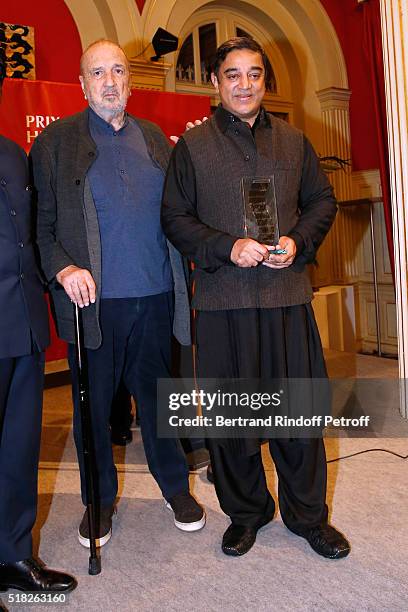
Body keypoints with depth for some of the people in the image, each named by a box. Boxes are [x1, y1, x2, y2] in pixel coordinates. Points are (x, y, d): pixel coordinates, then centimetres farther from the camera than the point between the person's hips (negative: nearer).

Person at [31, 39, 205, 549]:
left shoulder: (154, 139, 14)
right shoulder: (55, 142, 4)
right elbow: (39, 222, 1)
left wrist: (184, 280, 4)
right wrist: (61, 268, -16)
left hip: (156, 296, 2)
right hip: (93, 300, -2)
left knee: (157, 394, 13)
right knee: (93, 404, 10)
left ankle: (175, 485, 34)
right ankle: (100, 500, 30)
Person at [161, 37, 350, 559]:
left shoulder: (294, 141, 13)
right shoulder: (192, 146, 5)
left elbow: (322, 201, 16)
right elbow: (174, 218, 2)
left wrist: (298, 242, -4)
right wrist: (228, 248, -12)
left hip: (287, 296, 2)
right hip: (223, 300, -1)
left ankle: (308, 515, 26)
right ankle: (245, 512, 29)